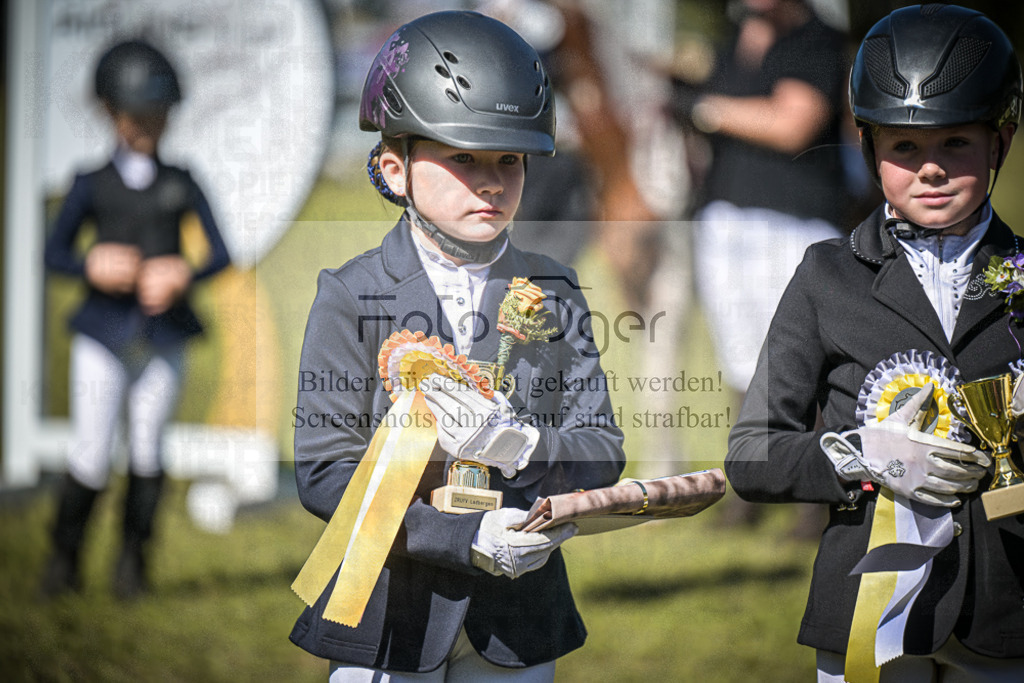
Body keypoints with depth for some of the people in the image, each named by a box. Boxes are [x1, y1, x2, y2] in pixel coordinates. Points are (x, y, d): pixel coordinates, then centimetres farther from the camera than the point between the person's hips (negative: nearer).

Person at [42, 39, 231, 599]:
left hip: (163, 336, 1)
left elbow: (221, 253, 4)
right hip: (105, 334, -1)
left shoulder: (181, 186, 8)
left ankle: (133, 560, 13)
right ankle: (64, 558, 9)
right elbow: (55, 252, 4)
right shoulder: (91, 185, 6)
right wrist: (92, 268, -15)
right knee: (91, 457, -6)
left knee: (146, 452, 0)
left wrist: (186, 276, -15)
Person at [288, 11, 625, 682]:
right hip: (390, 617, -3)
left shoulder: (554, 295, 7)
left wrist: (516, 447, -20)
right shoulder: (352, 298, -5)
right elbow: (325, 474, -12)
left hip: (517, 625, 3)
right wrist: (468, 540, -21)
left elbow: (602, 455, 1)